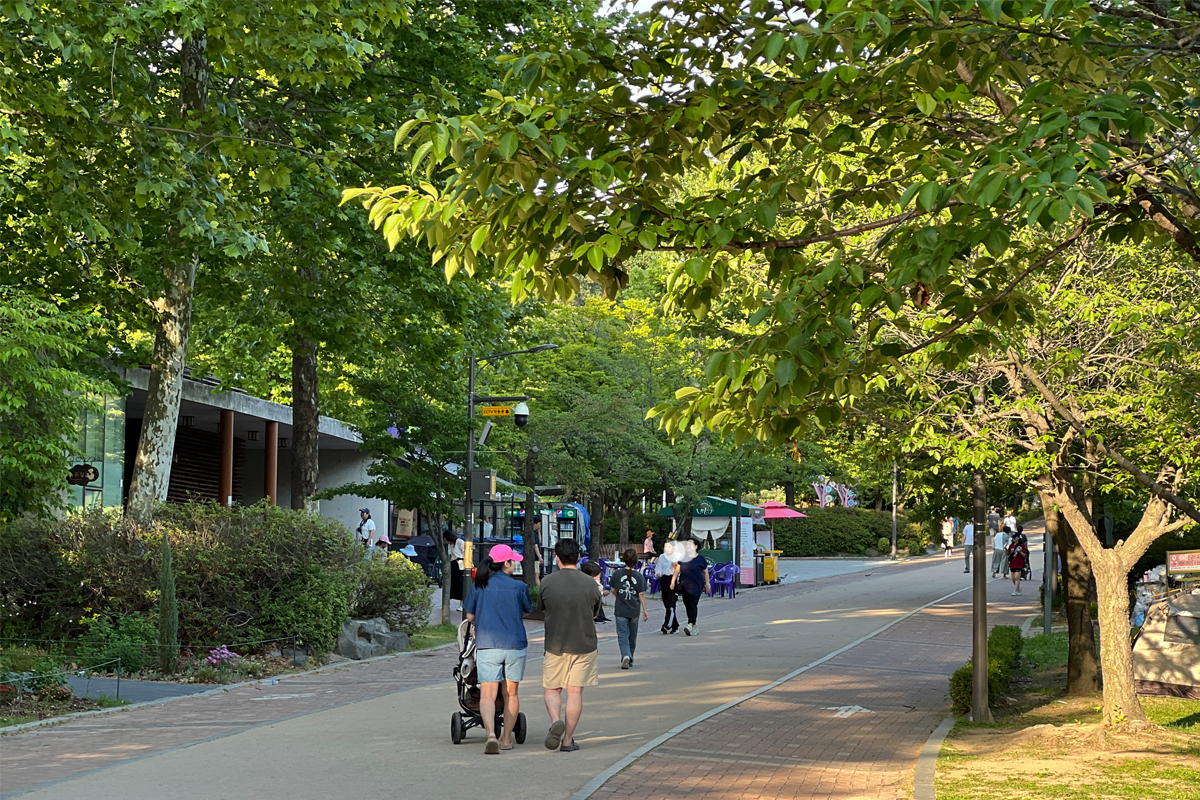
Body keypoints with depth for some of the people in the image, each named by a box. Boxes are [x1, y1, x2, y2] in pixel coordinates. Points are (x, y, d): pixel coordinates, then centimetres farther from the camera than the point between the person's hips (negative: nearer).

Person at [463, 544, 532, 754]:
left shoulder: (480, 586, 2)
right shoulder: (519, 587, -3)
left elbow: (470, 616, 9)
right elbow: (526, 611, 14)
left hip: (487, 645, 0)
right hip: (515, 645, 0)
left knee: (487, 695, -4)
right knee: (510, 694, 15)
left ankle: (491, 735, -25)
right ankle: (506, 739, 23)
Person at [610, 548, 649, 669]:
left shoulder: (617, 574, -5)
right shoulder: (639, 576, -6)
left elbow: (613, 590, 5)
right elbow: (641, 594, -4)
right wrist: (645, 610, 3)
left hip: (620, 610, -1)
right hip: (634, 610, 1)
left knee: (622, 634, -2)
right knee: (632, 636, 15)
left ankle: (626, 656, -24)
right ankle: (629, 660, 25)